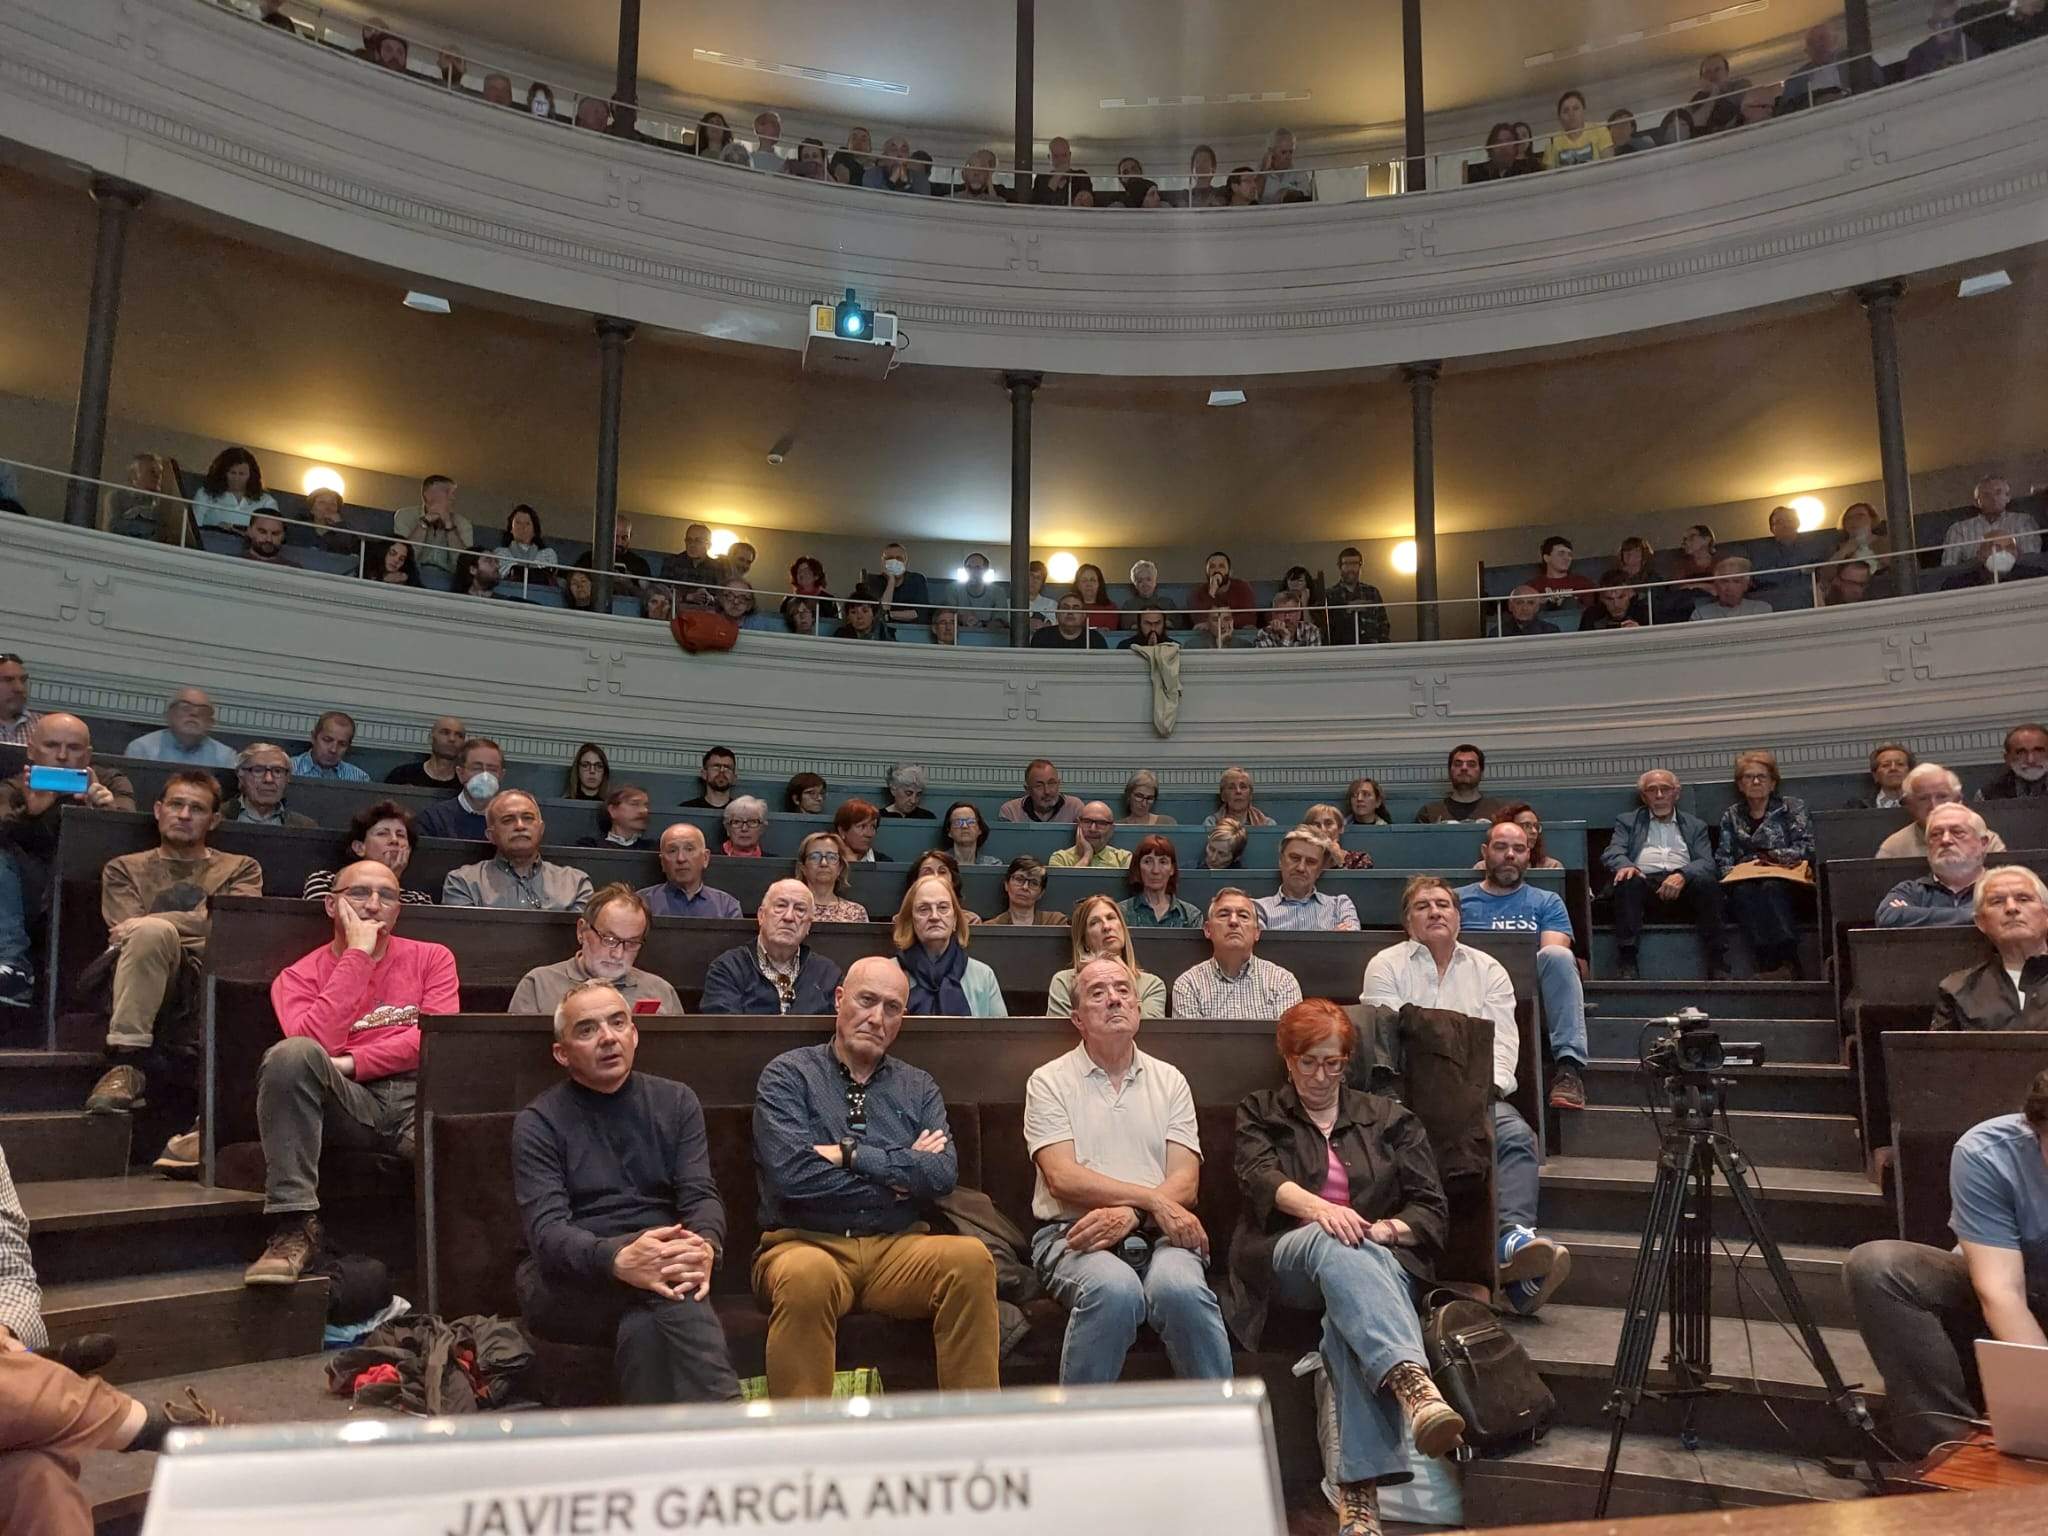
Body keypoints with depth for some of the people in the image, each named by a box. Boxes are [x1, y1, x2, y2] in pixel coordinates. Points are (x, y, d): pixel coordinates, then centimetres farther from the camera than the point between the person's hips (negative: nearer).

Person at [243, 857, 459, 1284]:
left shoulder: (432, 958, 18)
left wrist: (350, 1063, -7)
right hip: (345, 1103, 1)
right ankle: (294, 1228, -25)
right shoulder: (300, 976, 16)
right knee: (290, 1055, -30)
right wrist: (357, 953, -2)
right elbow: (314, 1042, -7)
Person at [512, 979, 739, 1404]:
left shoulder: (676, 1102, 13)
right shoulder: (538, 1123, 3)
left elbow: (702, 1195, 1)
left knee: (644, 1325, -34)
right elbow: (546, 1230, -12)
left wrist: (705, 1247, -25)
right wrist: (618, 1259, -34)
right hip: (569, 1285, -2)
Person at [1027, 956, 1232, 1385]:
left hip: (1157, 1236, 2)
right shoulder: (1049, 1082, 8)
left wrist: (1129, 1214, -15)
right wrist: (1154, 1200, -13)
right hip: (1073, 1235, -2)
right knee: (1115, 1289, -35)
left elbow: (1185, 1181, 5)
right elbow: (1063, 1179, -6)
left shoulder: (1168, 1080, 16)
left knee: (1179, 1286, -32)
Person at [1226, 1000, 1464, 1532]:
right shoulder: (1257, 1114, 17)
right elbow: (1261, 1178, -5)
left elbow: (1432, 1208, 12)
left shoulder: (1388, 1119, 19)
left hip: (1380, 1261, 1)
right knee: (1333, 1244, -39)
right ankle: (1415, 1385, -60)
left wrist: (1388, 1229, -11)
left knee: (1352, 1312, -37)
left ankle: (1359, 1493, -49)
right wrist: (1319, 1208, -26)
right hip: (1287, 1258, -1)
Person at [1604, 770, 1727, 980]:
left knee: (1706, 881, -31)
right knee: (1628, 882, -34)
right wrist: (1625, 866, -20)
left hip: (1682, 885, 1)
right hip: (1644, 882, -1)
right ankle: (1626, 963, -38)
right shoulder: (1627, 821, 24)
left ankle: (1717, 963, -30)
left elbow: (1707, 863, 9)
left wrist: (1682, 875, -15)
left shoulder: (1695, 826, 25)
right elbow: (1612, 852, 7)